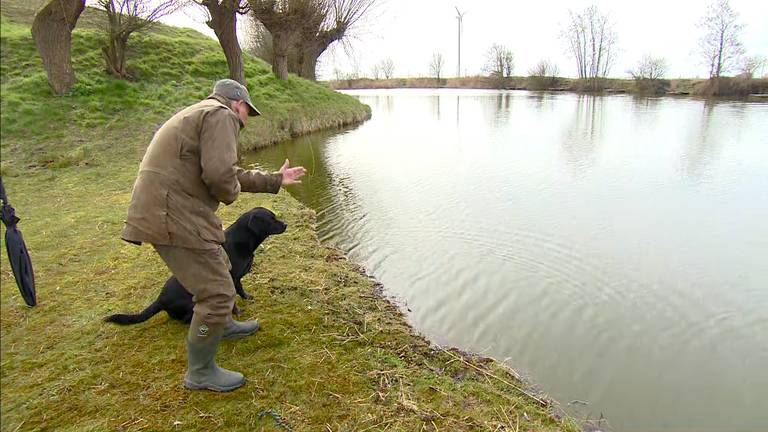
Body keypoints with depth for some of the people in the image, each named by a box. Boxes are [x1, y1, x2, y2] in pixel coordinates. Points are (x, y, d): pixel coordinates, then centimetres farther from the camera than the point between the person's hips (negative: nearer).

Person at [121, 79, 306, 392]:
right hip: (173, 217, -11)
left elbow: (234, 173, 29)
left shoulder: (201, 114, 24)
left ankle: (222, 325, 51)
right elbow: (220, 175, -25)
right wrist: (231, 193, -2)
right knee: (217, 293, -4)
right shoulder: (221, 115, -9)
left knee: (217, 267, 29)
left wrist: (275, 180, 33)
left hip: (166, 211, 11)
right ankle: (200, 373, 15)